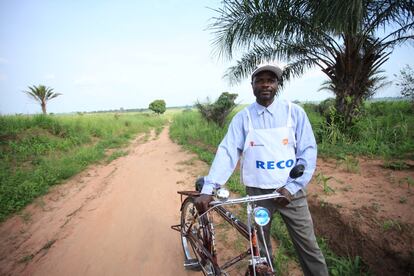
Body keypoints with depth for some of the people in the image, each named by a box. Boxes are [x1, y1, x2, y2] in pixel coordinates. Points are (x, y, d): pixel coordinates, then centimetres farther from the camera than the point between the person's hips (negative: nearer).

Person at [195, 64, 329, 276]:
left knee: (308, 247, 10)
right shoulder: (242, 118, -4)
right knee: (260, 247, 17)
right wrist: (208, 189, -22)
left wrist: (292, 187, -14)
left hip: (290, 191, 0)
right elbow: (227, 152, -12)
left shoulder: (294, 112, -4)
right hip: (257, 192, 1)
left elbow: (308, 151, -5)